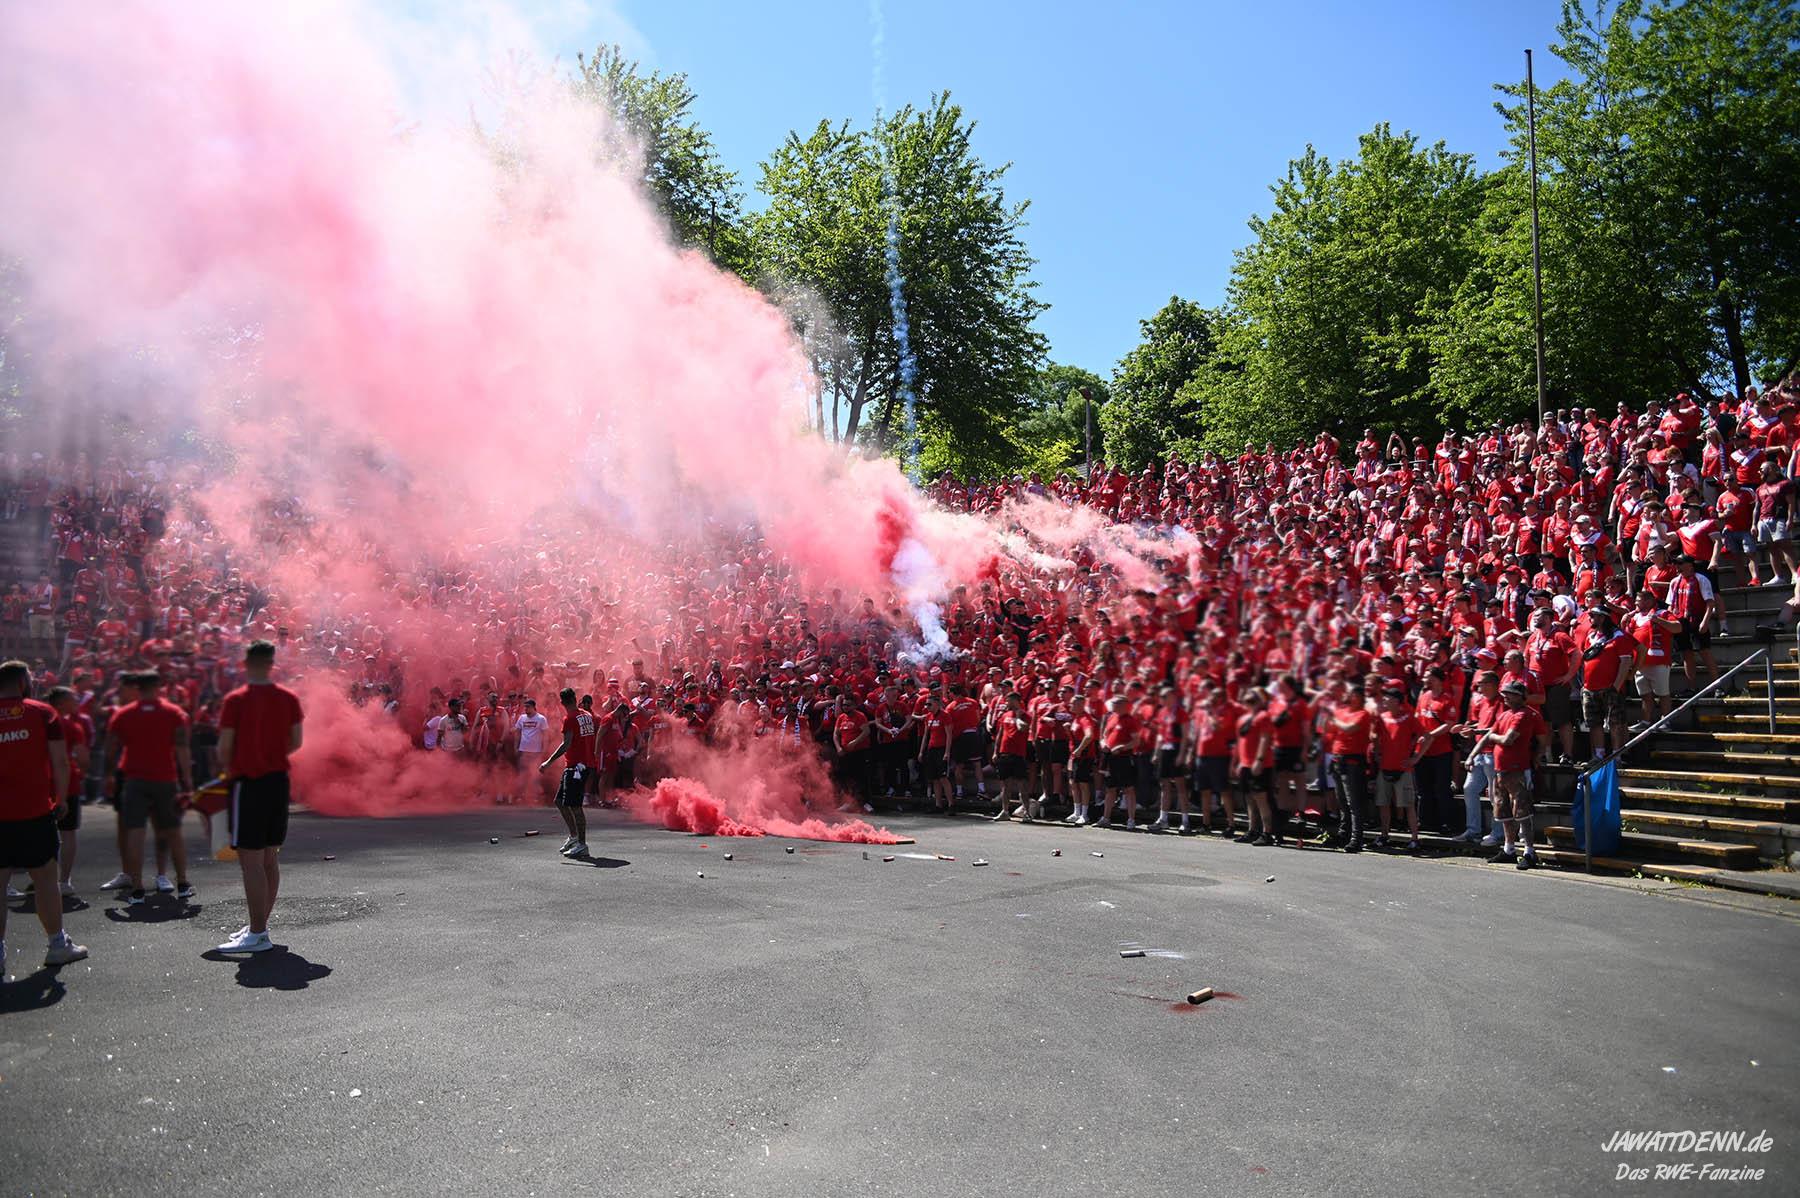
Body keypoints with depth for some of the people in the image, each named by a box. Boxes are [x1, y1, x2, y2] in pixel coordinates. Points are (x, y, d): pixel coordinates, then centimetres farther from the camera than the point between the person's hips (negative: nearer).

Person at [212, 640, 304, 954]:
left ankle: (257, 934, -4)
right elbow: (296, 742, 7)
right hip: (279, 781, 6)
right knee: (270, 858, 13)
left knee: (250, 860, -4)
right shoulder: (289, 698, 4)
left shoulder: (236, 700, -10)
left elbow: (225, 747, -9)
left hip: (248, 784, -6)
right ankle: (260, 925, 21)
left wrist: (231, 771, 9)